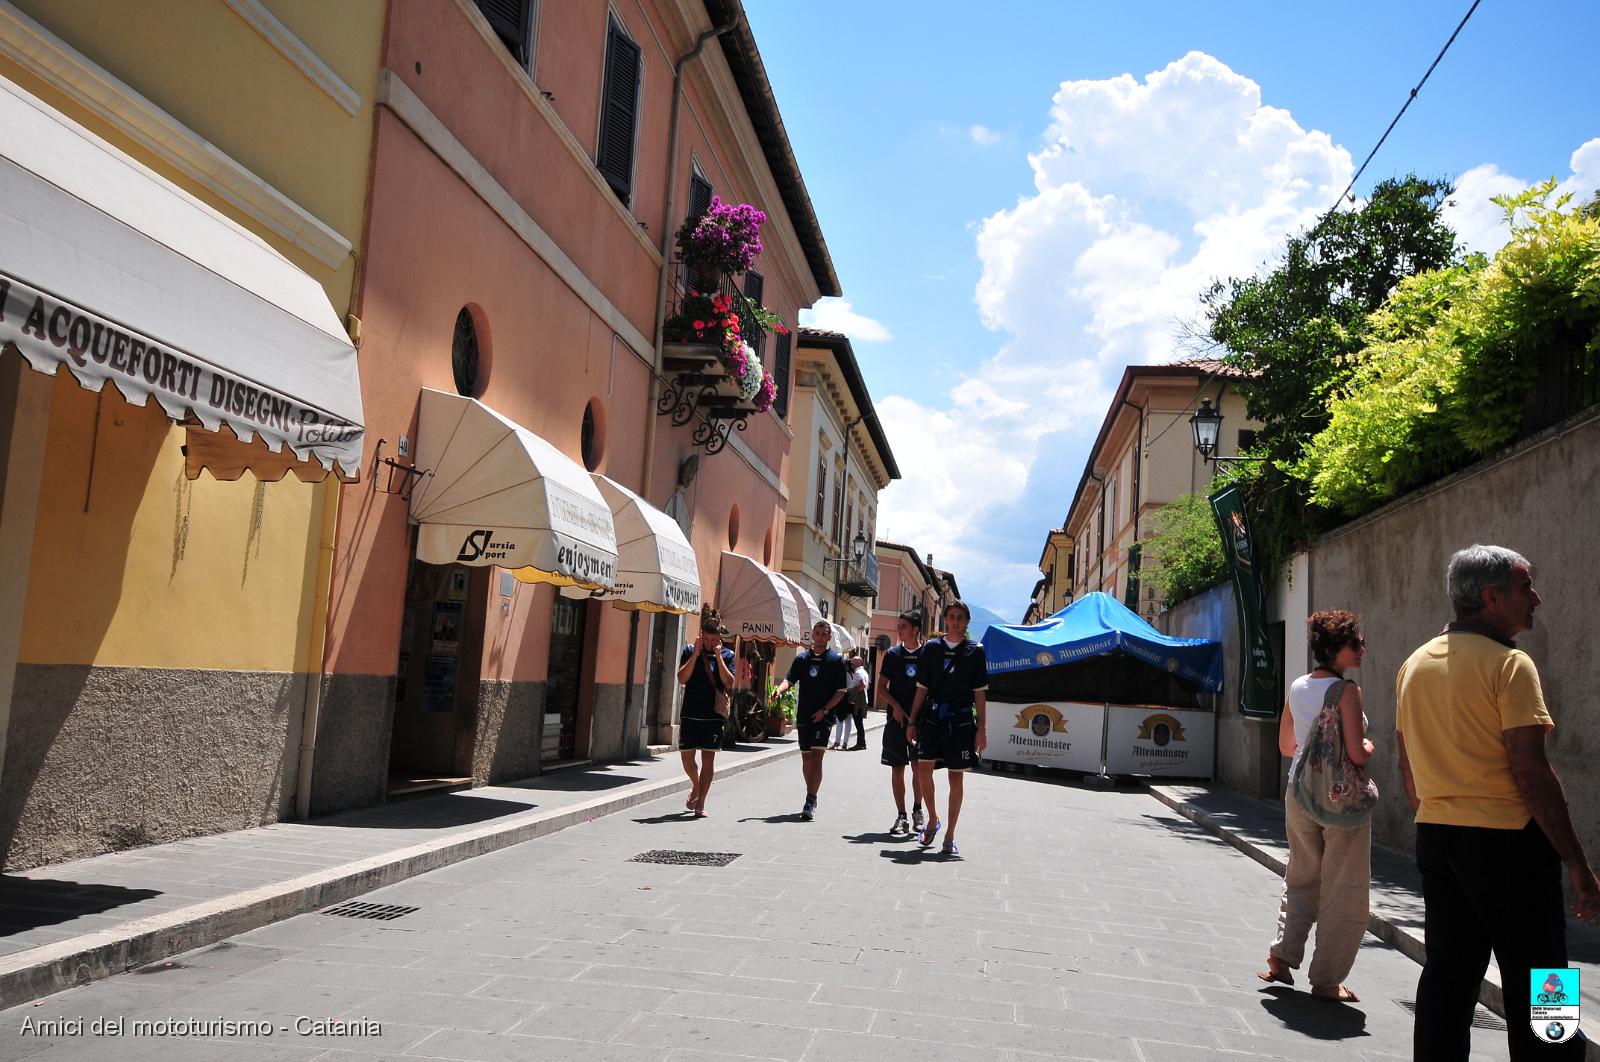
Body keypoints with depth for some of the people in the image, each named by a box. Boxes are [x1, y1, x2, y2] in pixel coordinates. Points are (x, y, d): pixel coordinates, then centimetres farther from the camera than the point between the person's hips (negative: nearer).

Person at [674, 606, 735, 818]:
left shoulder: (727, 655, 2)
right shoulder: (689, 651, 2)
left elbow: (729, 683, -8)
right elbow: (682, 679, -8)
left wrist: (718, 657, -13)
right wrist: (696, 654, -14)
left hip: (714, 715, -1)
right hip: (691, 714, 1)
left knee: (708, 758, -2)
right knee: (687, 756, 5)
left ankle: (700, 804, 4)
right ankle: (696, 786, 34)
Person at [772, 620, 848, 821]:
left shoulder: (836, 660, 1)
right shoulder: (802, 657, 10)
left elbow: (841, 691, -1)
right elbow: (789, 680, 4)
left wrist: (825, 710, -12)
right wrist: (779, 690, -18)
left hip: (823, 716, -4)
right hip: (803, 716, 4)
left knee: (816, 757, -14)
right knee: (806, 758, 11)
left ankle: (810, 803, -17)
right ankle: (812, 798, 25)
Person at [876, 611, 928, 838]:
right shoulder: (892, 654, 5)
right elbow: (881, 687, 7)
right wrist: (895, 706, -7)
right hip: (897, 718, 1)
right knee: (897, 768, 0)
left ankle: (917, 811, 23)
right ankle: (901, 817, 6)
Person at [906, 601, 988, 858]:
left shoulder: (975, 651, 4)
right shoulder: (931, 648, 7)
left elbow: (980, 693, 4)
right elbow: (922, 689, 10)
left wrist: (980, 730, -1)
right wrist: (912, 722, 6)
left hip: (961, 721, -1)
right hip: (933, 718, 1)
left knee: (956, 778, 2)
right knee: (923, 767, -12)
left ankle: (949, 837, 11)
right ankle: (933, 820, 13)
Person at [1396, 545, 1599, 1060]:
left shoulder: (1415, 665, 9)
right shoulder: (1508, 663, -12)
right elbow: (1530, 771, -17)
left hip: (1435, 837, 7)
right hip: (1505, 840, -7)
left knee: (1447, 974, 13)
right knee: (1534, 986, 3)